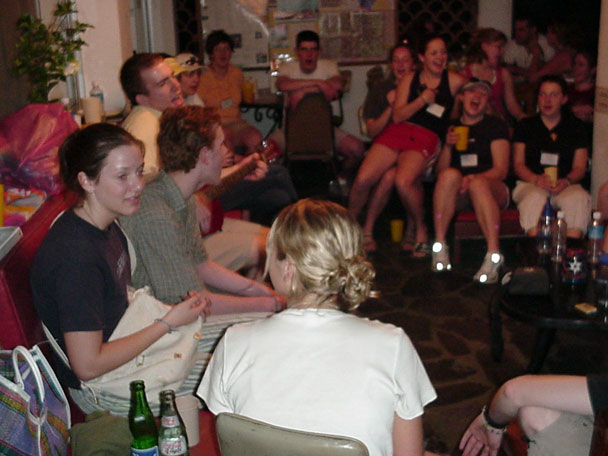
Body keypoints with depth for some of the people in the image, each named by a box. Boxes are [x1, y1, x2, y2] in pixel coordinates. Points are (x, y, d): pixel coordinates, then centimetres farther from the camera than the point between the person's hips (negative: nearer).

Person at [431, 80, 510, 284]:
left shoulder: (496, 126, 10)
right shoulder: (451, 128, 18)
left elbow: (501, 170, -2)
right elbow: (440, 171, 11)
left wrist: (474, 179, -20)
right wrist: (448, 146, -7)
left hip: (492, 189, -2)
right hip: (457, 195, 2)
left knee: (478, 184, -37)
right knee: (450, 175, -32)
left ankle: (493, 255, -44)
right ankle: (439, 245, -32)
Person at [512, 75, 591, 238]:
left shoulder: (575, 127, 17)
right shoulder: (525, 126, 15)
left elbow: (580, 167, 11)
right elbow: (518, 164, 8)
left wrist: (566, 181, -13)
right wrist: (536, 179, -13)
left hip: (565, 186, 1)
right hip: (529, 183, -1)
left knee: (580, 198, -34)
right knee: (535, 197, -37)